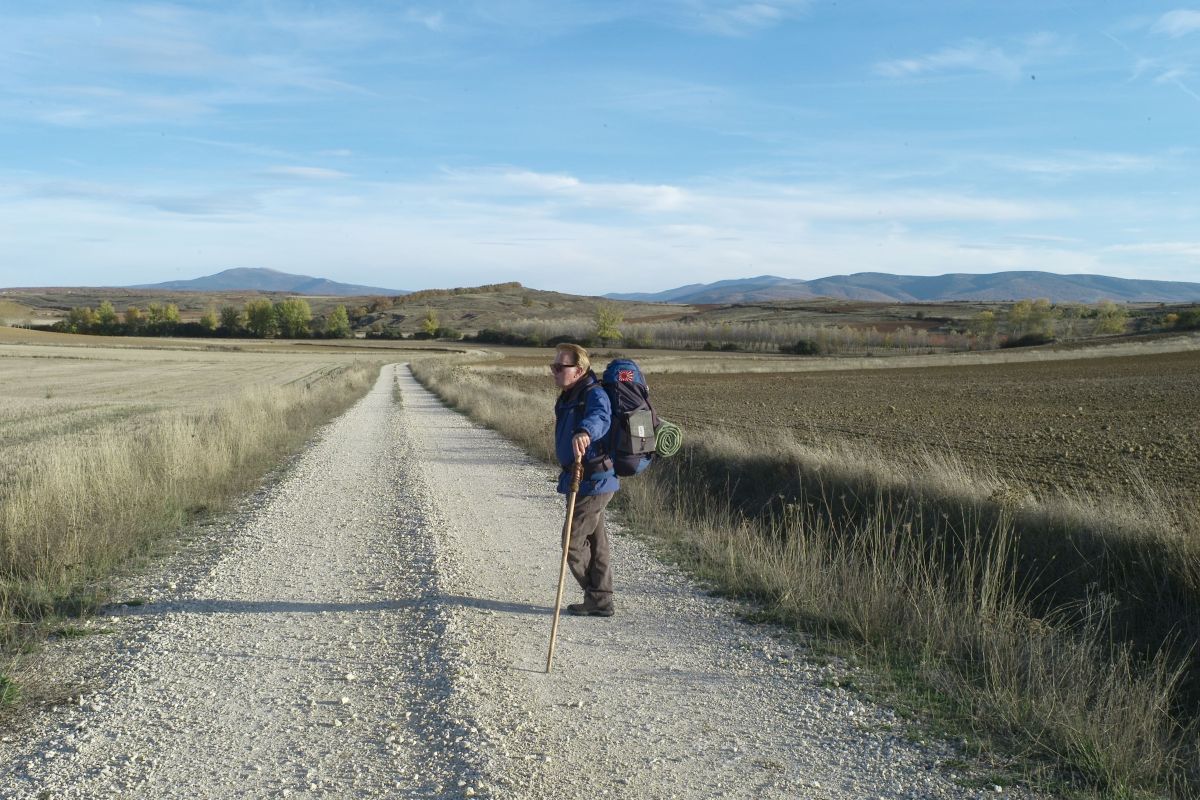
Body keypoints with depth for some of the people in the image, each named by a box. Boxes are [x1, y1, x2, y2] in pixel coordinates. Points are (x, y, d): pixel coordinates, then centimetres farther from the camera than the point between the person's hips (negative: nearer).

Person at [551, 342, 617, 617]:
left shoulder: (594, 394, -20)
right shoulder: (569, 397, 11)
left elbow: (600, 416, -43)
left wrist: (585, 431, -65)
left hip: (594, 481, -10)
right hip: (585, 480, 10)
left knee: (573, 543, -2)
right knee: (595, 542, 17)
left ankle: (597, 599, 12)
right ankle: (600, 599, 28)